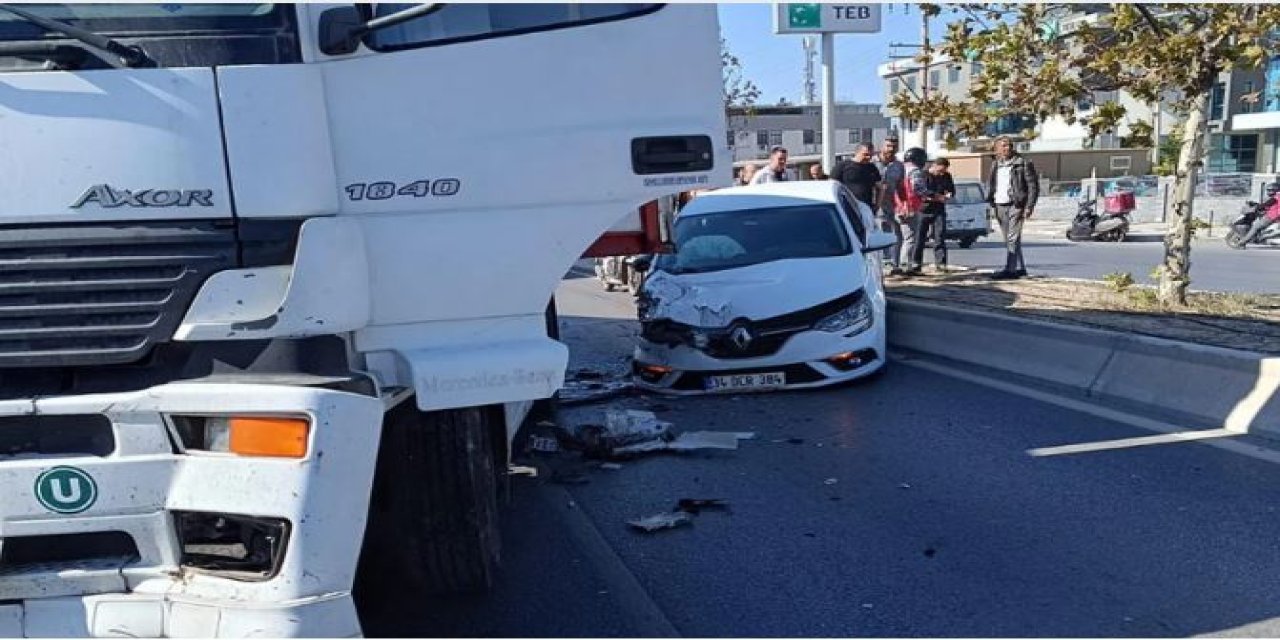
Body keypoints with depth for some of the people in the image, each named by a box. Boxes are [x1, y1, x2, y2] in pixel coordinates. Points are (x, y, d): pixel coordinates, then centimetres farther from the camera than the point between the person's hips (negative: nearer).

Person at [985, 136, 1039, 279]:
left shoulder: (1022, 163, -3)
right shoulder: (995, 165, 13)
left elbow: (1033, 186, -5)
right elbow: (989, 185, 21)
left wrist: (1029, 206, -12)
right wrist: (990, 201, 8)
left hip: (1016, 206, -6)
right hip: (1000, 207, 6)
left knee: (1012, 238, -12)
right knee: (1009, 239, 11)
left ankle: (1010, 270, -15)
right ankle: (1020, 268, 20)